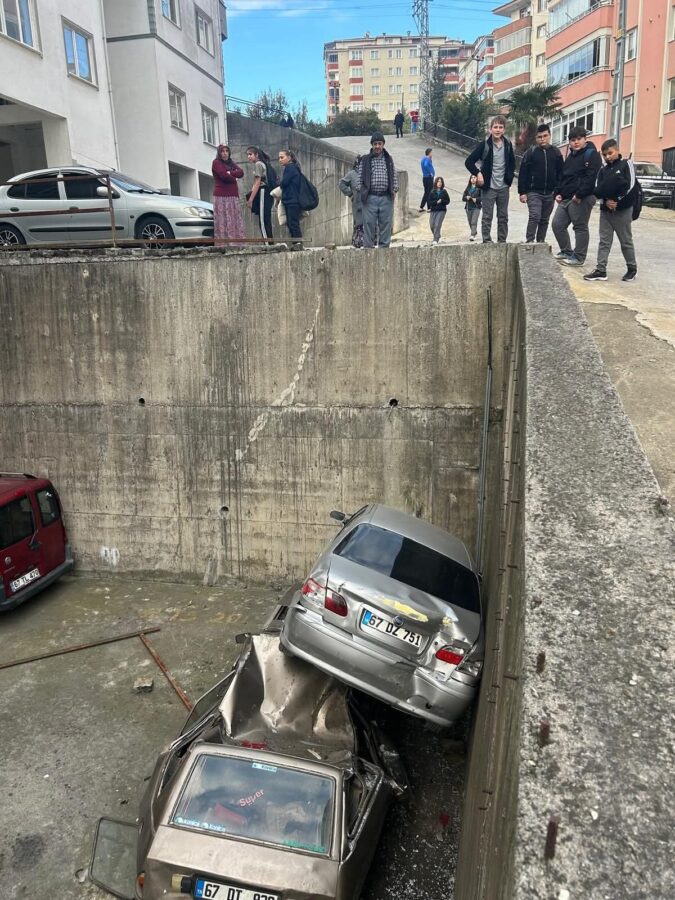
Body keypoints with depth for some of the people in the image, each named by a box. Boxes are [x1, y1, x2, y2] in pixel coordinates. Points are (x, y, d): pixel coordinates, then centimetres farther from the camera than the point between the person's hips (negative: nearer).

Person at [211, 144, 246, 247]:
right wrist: (233, 178, 3)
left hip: (233, 196, 7)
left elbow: (241, 173, 6)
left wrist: (230, 173, -9)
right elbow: (223, 175, -13)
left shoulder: (231, 162, 22)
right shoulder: (216, 162, 3)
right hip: (221, 197, -7)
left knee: (237, 221, 0)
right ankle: (223, 245, -17)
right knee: (223, 222, -12)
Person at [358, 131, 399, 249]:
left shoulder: (389, 159, 14)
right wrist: (362, 190, -5)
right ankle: (368, 247, 2)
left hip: (386, 198, 2)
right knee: (369, 224, -3)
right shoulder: (365, 160, 7)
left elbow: (395, 176, 16)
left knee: (386, 224, 2)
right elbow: (360, 178, 7)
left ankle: (384, 246, 9)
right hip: (370, 198, -2)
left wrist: (394, 189, 3)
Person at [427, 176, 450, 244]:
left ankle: (436, 240, -11)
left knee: (437, 225, -15)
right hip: (433, 210, 2)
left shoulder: (444, 192, 4)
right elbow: (429, 201, -2)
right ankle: (438, 237, 25)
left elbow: (447, 201, 4)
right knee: (432, 225, 0)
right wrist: (436, 202, -14)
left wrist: (441, 201, -13)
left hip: (441, 210, -2)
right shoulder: (432, 192, 3)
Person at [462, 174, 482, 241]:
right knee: (470, 222, 9)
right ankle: (475, 232, 30)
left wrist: (476, 199, -20)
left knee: (474, 222, -15)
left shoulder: (479, 188, 0)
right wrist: (466, 197, -10)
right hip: (468, 207, 5)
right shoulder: (467, 188, 13)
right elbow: (463, 197, 11)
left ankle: (472, 235, -20)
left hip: (476, 207, -5)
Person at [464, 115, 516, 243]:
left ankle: (502, 241, 15)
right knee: (487, 216, -1)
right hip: (489, 187, -4)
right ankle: (487, 241, 4)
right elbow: (469, 162, -6)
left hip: (504, 187, 4)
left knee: (503, 217, 8)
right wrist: (478, 174, -14)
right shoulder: (484, 144, -7)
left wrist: (509, 179, 9)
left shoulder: (508, 144, 6)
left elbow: (512, 163, 19)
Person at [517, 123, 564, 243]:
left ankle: (540, 242, 17)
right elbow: (522, 174, -2)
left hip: (550, 193, 3)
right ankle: (529, 241, -12)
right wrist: (522, 192, -9)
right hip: (533, 192, -3)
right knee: (535, 217, -16)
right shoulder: (530, 152, 0)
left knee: (544, 220, 9)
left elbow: (560, 174, 11)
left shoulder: (556, 153, 8)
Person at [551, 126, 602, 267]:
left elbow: (591, 177, -18)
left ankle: (578, 257, 2)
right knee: (557, 224, 8)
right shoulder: (570, 156, 20)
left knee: (580, 227, -3)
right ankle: (566, 251, 21)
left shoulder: (591, 154, -7)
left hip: (581, 199, -9)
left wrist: (579, 194, -22)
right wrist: (559, 192, 11)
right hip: (566, 198, 9)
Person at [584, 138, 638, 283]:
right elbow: (597, 189, 3)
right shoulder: (603, 170, 12)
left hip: (623, 210, -4)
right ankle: (600, 270, 3)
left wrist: (617, 200, -13)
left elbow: (630, 186, -10)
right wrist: (606, 201, -14)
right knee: (604, 241, 2)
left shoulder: (626, 164, -1)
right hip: (605, 210, 5)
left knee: (626, 241, 3)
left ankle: (632, 269, 15)